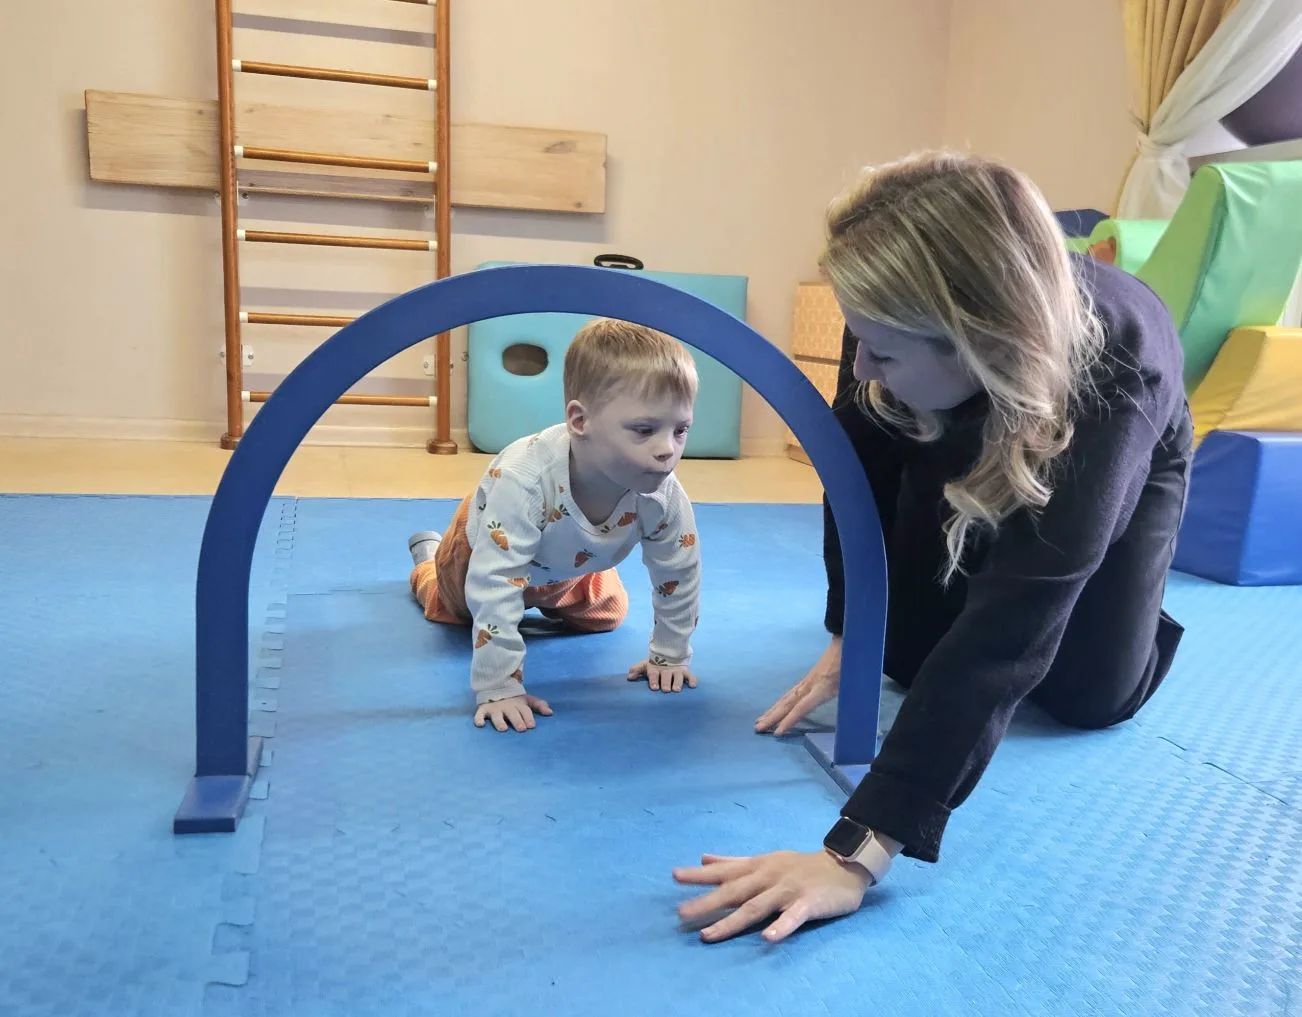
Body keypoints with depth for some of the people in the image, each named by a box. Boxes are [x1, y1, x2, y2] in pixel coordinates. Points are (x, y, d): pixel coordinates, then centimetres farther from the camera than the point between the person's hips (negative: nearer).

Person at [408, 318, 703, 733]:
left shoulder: (661, 492, -39)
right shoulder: (523, 479, -52)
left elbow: (679, 573, -22)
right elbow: (494, 587, -49)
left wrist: (670, 655, -14)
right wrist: (498, 687, -49)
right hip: (479, 551, -3)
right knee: (455, 611, 27)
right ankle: (428, 555, 56)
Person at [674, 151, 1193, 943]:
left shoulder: (1110, 385, -48)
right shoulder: (908, 320, -37)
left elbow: (1006, 638, -55)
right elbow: (864, 462, -19)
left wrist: (860, 852, -60)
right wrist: (850, 632, -22)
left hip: (1121, 466, -2)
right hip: (963, 444, 3)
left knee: (1093, 692, -9)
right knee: (911, 652, -6)